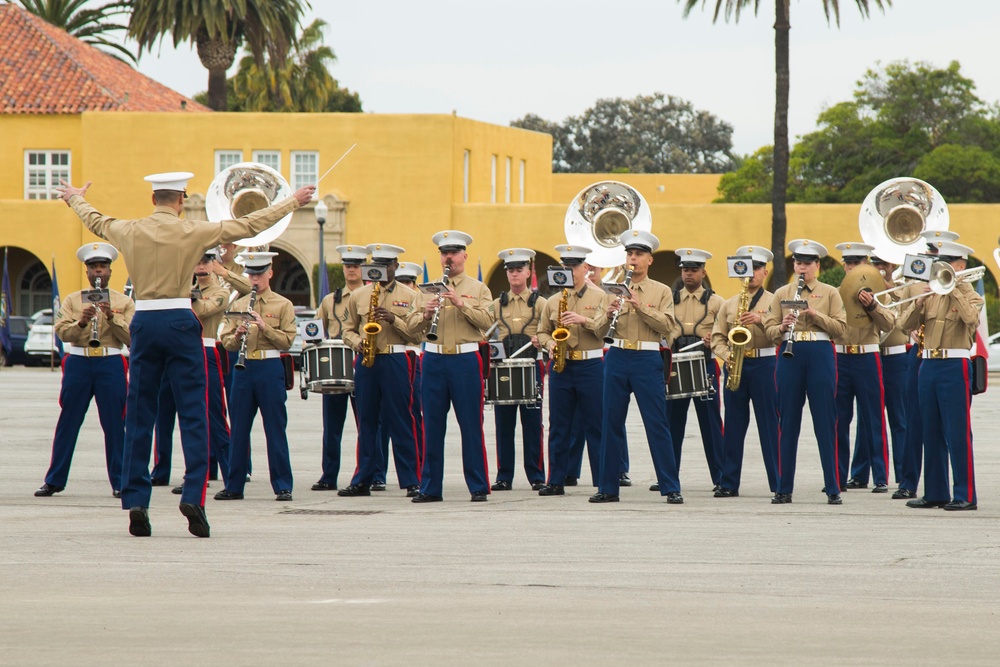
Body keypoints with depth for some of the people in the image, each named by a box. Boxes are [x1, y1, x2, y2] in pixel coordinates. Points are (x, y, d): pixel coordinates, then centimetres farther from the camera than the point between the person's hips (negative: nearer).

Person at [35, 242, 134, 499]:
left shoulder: (124, 302, 8)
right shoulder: (72, 300, 12)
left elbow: (131, 337, -2)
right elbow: (61, 331, -1)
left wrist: (112, 317, -15)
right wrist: (81, 322, -19)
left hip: (111, 364, -1)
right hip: (78, 362, 1)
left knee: (114, 425, -1)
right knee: (67, 424, 3)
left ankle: (119, 482, 6)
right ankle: (54, 481, 10)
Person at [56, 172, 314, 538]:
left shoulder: (129, 231, 4)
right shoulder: (192, 232, -6)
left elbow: (94, 220, 26)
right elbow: (251, 225, -1)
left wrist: (75, 198, 48)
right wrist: (293, 202, 10)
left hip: (144, 324, 3)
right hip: (180, 322, -3)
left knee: (138, 415, 7)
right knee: (193, 413, -2)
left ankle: (135, 501, 5)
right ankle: (194, 495, -13)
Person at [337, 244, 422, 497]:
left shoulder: (409, 296, 4)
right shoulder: (359, 296, 12)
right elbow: (348, 329, 15)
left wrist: (394, 319, -15)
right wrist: (358, 343, -6)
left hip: (396, 362, -3)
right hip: (366, 362, 3)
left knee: (400, 423, -4)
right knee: (366, 422, 6)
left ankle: (411, 481, -2)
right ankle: (362, 481, 10)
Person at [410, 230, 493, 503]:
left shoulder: (479, 289, 7)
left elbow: (486, 321, -7)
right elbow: (414, 327, 10)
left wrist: (461, 303, -17)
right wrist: (426, 314, -11)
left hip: (465, 360, -3)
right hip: (433, 360, 3)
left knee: (471, 426, -2)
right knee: (432, 426, 3)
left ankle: (479, 487, 3)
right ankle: (430, 487, 8)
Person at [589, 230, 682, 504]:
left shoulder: (661, 291, 5)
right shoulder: (614, 289, 13)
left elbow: (667, 325, -8)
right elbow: (598, 328, 9)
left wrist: (641, 307, -17)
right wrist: (608, 313, -12)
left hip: (647, 359, -3)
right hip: (617, 358, 3)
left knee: (657, 425, -5)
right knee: (611, 423, 4)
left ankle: (671, 488, -1)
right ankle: (608, 487, 10)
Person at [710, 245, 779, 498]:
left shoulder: (774, 302, 5)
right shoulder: (729, 305, 14)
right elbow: (717, 337, 11)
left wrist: (761, 320, -20)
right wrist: (726, 355, -8)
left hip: (764, 363, -3)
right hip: (735, 365, 3)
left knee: (769, 425, -3)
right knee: (733, 426, 4)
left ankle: (779, 483, 1)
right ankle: (729, 483, 7)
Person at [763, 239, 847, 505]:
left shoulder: (830, 293, 7)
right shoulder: (781, 294, 11)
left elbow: (841, 327, -2)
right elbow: (769, 329, 8)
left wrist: (814, 314, -14)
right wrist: (782, 327, -14)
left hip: (820, 356, -2)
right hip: (790, 355, 2)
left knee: (825, 423, -2)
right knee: (788, 423, 3)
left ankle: (833, 489, 1)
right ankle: (784, 489, 8)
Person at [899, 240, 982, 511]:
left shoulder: (970, 295, 1)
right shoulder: (931, 296, 15)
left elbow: (971, 318, -21)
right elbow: (906, 324, 6)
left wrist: (953, 290, -15)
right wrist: (921, 299, -8)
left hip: (954, 366, -6)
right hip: (928, 365, 6)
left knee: (957, 433, -7)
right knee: (932, 433, 9)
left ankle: (965, 495, -6)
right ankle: (935, 493, 15)